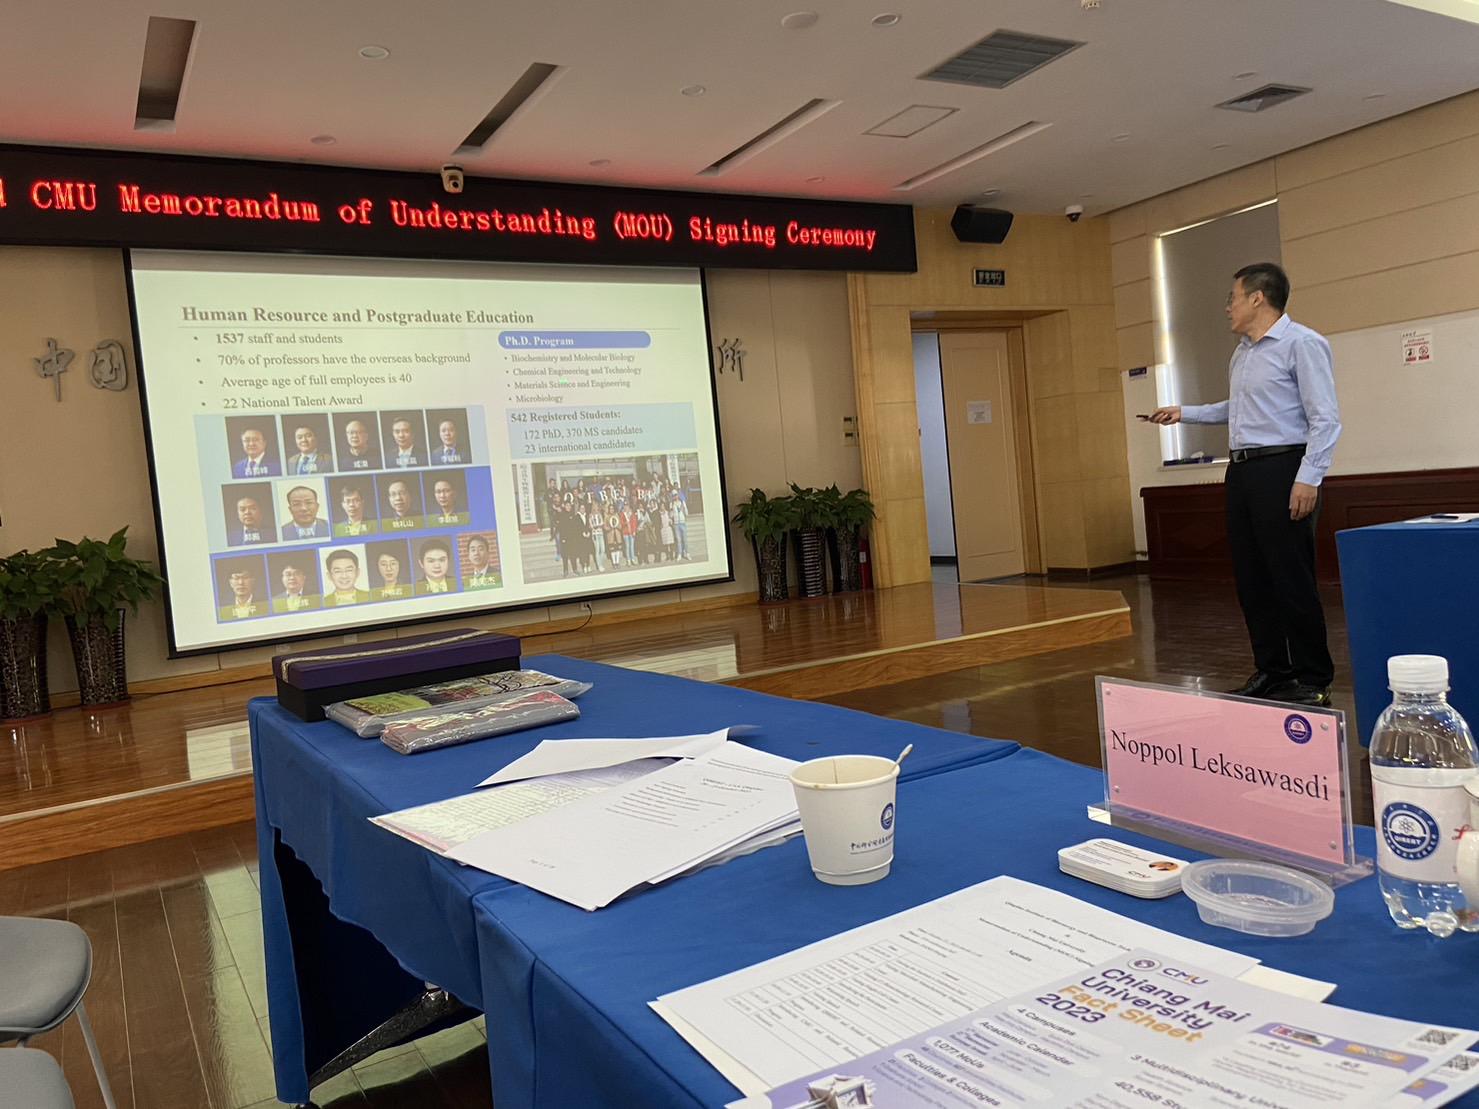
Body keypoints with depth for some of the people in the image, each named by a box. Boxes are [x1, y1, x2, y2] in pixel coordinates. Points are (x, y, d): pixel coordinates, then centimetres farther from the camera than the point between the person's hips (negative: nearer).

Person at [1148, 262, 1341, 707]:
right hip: (1242, 471, 9)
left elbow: (1325, 418, -14)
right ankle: (1271, 673, 21)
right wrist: (1184, 412, 28)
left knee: (1292, 580, -5)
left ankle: (1313, 680, 6)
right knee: (1251, 579, 10)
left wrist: (1308, 479, -20)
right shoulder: (1242, 353, 17)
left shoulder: (1301, 344, -9)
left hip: (1282, 470, -9)